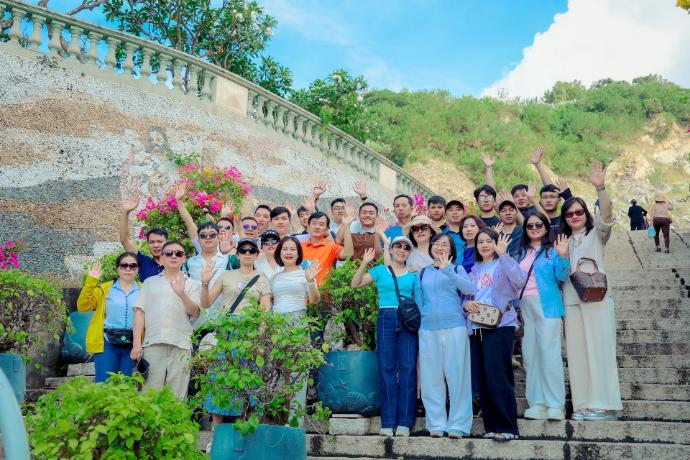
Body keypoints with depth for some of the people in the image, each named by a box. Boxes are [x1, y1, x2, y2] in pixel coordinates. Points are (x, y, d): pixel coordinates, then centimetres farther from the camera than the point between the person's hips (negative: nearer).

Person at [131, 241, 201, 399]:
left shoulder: (191, 284, 13)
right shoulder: (150, 282, 14)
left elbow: (195, 313, 1)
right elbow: (140, 313, 8)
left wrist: (182, 294, -16)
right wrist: (136, 343, -1)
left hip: (181, 346, 0)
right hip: (153, 344, 0)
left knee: (177, 395, 1)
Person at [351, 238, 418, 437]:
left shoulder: (413, 275, 14)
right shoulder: (380, 271, 12)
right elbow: (355, 284, 2)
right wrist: (364, 263, -6)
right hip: (386, 319, -1)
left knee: (407, 369, -3)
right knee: (387, 369, 0)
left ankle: (404, 422, 1)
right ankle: (388, 422, 4)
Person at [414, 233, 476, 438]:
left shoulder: (457, 269, 8)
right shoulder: (422, 273, 15)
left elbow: (470, 289, -12)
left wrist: (447, 270, -20)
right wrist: (428, 315, 2)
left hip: (454, 327, -2)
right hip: (428, 329, 2)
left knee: (457, 375, -3)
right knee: (432, 377, 3)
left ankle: (458, 424, 4)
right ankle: (436, 424, 11)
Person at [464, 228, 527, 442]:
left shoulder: (503, 264, 2)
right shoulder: (474, 269, 20)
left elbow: (520, 280, -19)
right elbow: (465, 296, 18)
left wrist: (502, 254, -23)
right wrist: (466, 304, -5)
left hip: (500, 325, -6)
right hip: (476, 327, 6)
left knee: (498, 376, -11)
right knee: (482, 378, 5)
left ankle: (507, 427, -4)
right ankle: (492, 426, 13)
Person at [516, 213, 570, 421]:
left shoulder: (552, 250, 3)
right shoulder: (520, 252, 17)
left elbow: (562, 276, -9)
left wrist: (563, 256, -23)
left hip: (547, 305, -5)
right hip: (525, 306, 5)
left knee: (548, 352, -9)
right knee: (529, 354, 4)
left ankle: (555, 404, -5)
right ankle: (537, 402, 11)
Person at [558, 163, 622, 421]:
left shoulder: (596, 233, 7)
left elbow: (606, 215, -13)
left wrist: (600, 188, -27)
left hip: (597, 298, -4)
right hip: (571, 301, 4)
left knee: (599, 348, -4)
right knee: (576, 351, 3)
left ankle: (603, 404, 0)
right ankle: (583, 405, 7)